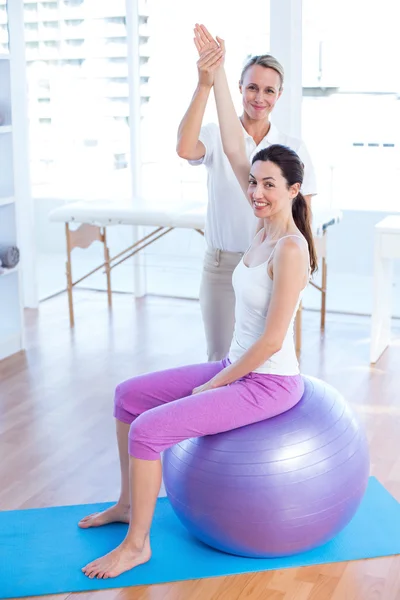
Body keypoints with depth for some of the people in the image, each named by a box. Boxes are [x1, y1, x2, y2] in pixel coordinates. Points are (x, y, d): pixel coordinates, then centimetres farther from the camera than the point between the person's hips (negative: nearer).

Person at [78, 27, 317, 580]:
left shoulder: (290, 249, -21)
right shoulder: (268, 225, 3)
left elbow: (272, 339, -23)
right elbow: (233, 148, 2)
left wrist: (215, 384, -13)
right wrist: (217, 73, 0)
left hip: (269, 384, -9)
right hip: (238, 367, 9)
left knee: (150, 428, -18)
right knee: (129, 395, 10)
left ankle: (138, 544, 0)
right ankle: (128, 503, 25)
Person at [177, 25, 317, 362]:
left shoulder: (293, 149, 2)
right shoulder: (217, 137, -4)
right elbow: (185, 148, -28)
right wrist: (205, 86, -32)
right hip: (222, 263, -1)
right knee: (220, 356, 10)